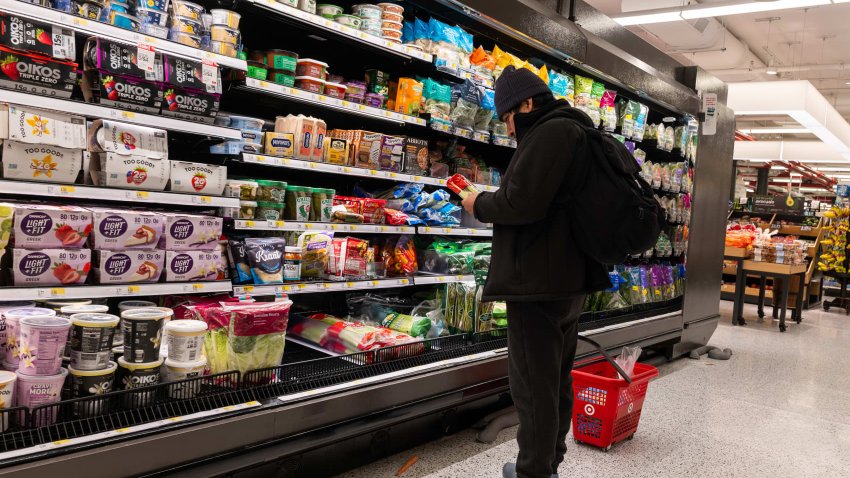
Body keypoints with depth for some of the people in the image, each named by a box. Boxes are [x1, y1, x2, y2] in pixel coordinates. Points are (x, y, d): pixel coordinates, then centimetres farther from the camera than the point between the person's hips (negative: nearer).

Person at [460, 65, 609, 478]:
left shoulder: (550, 132, -14)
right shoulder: (575, 131, 19)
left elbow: (520, 202, -22)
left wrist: (479, 205, -4)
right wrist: (493, 201, 14)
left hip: (539, 280, -11)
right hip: (570, 276, 11)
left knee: (533, 383, -2)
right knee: (556, 378, 19)